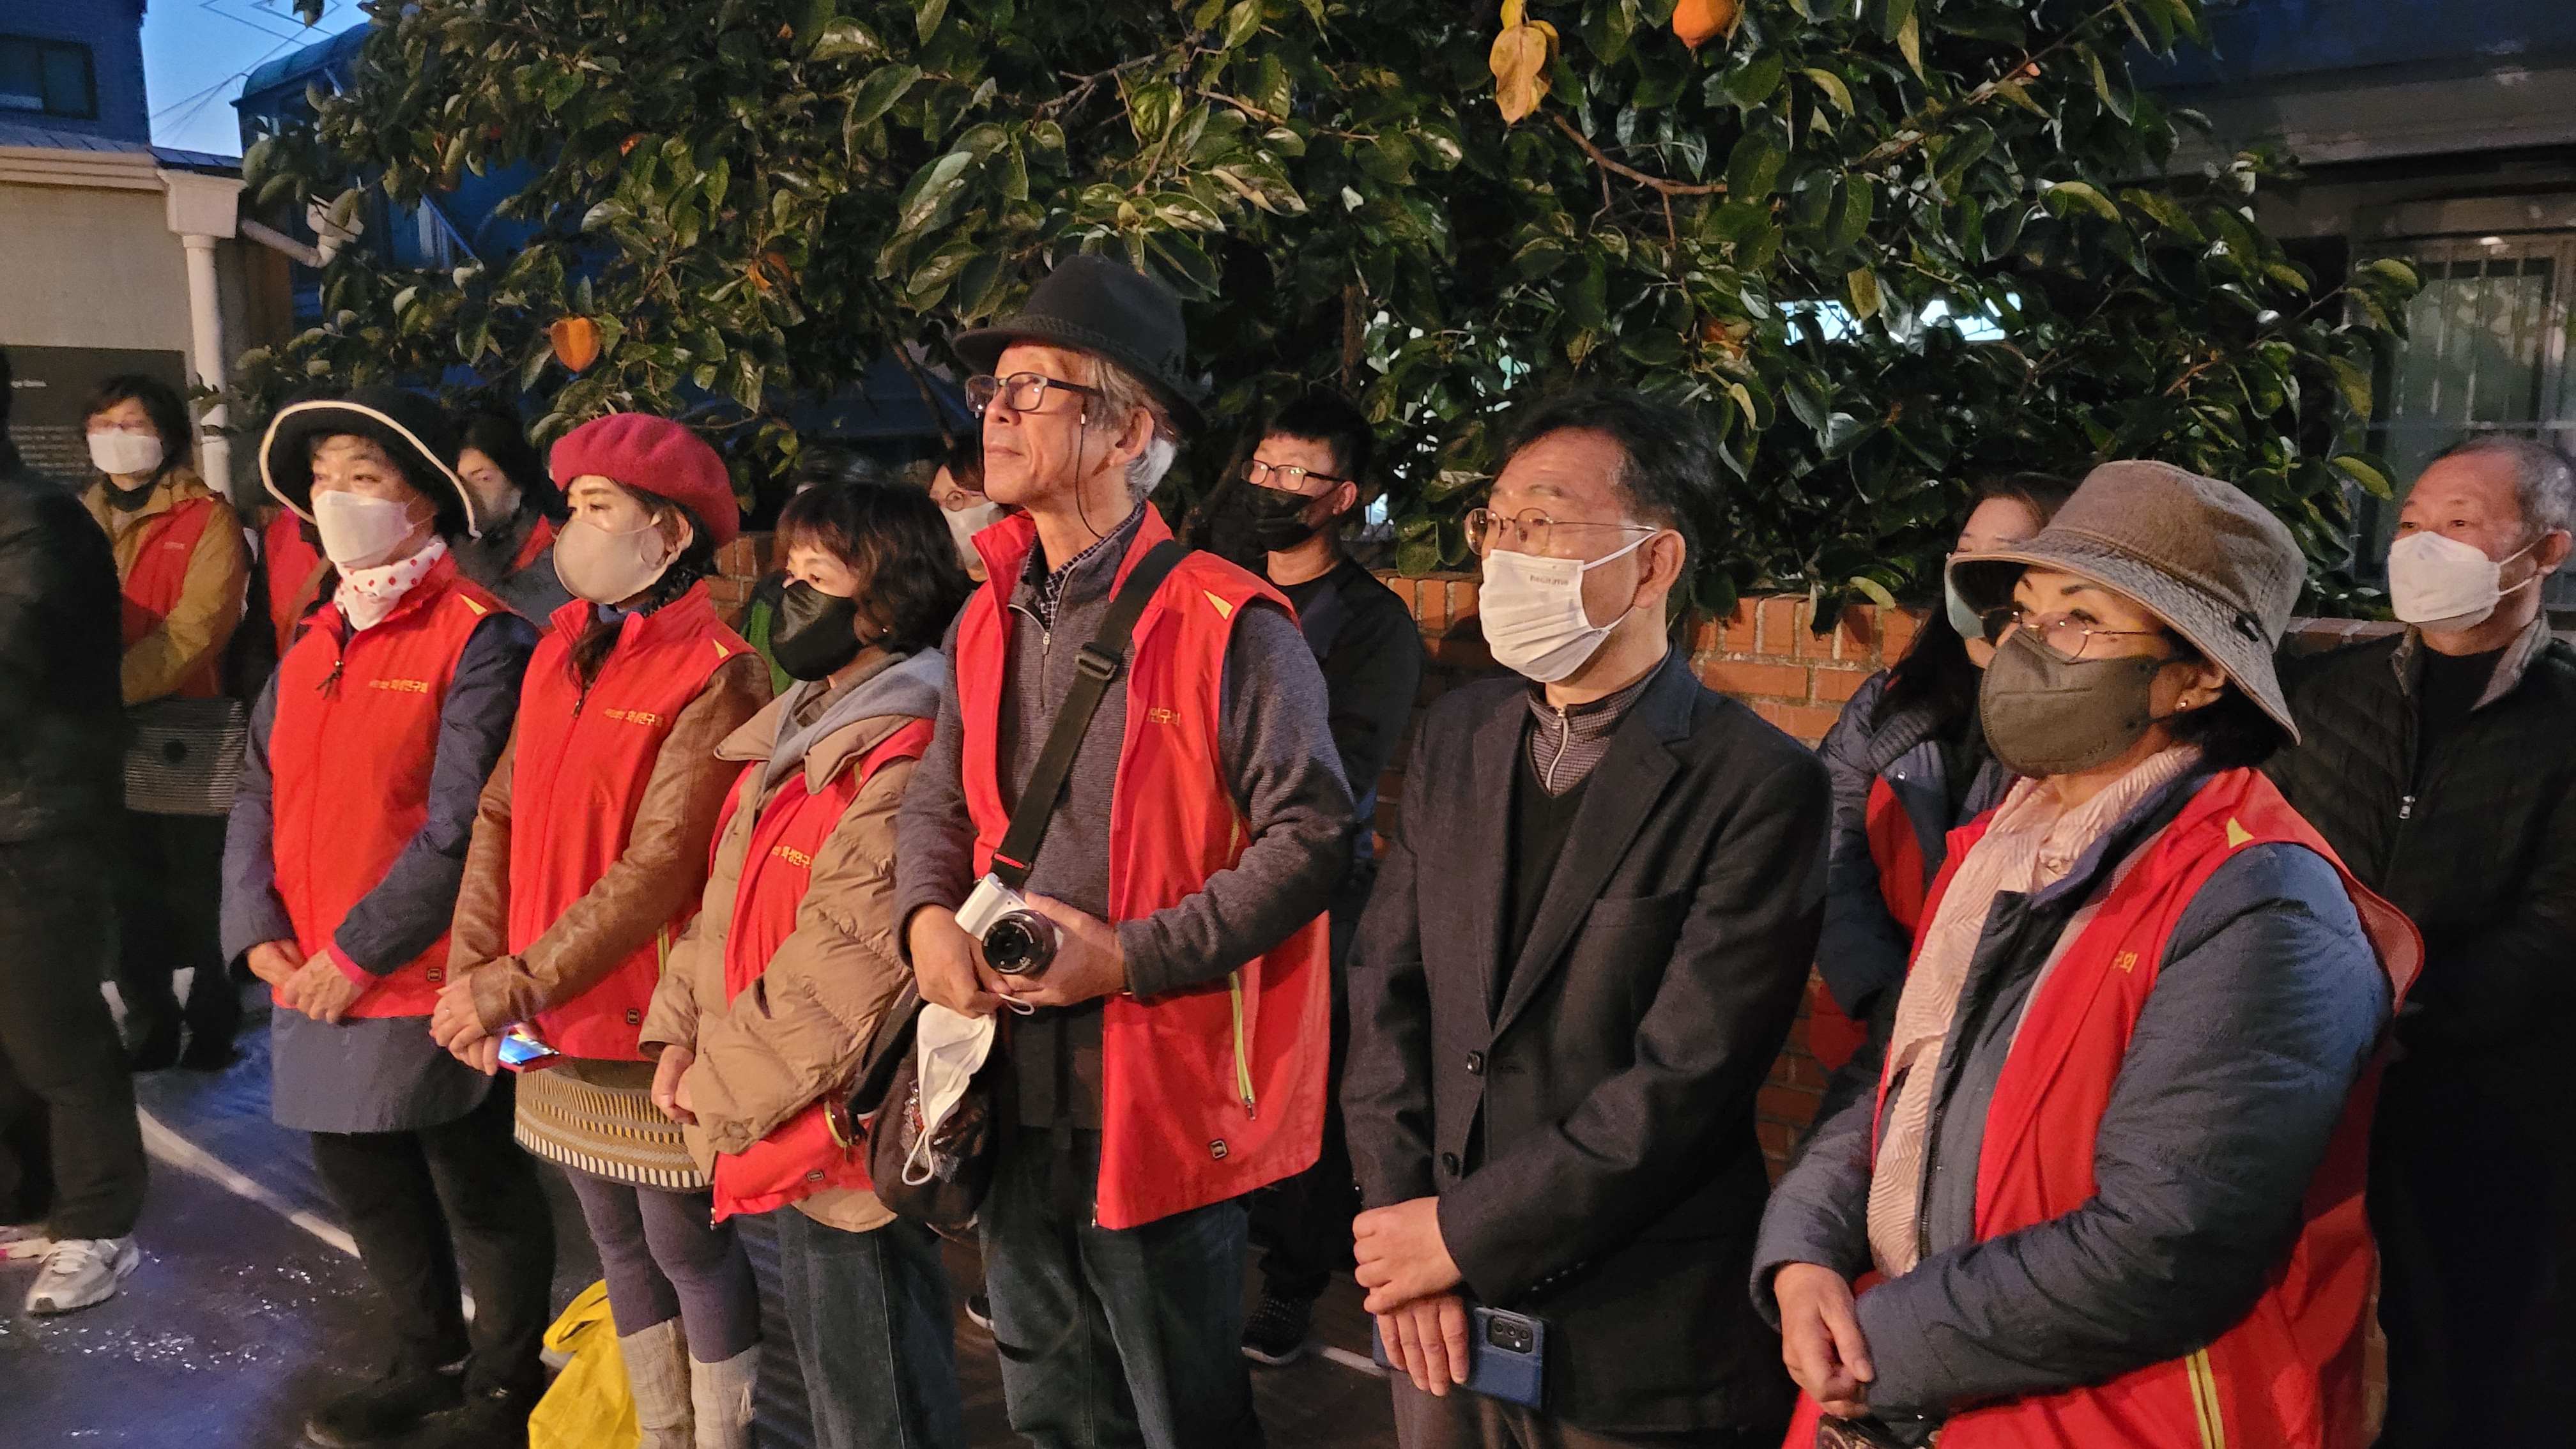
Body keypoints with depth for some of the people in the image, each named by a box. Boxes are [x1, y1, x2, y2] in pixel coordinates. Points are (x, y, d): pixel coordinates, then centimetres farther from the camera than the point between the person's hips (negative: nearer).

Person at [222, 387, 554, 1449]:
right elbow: (260, 795, 11)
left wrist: (360, 953, -17)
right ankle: (425, 1363, 41)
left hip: (430, 989, -8)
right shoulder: (315, 642, 11)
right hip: (314, 989, 8)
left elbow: (461, 826, -20)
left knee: (479, 1195, 8)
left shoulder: (479, 638, -14)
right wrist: (260, 930, -3)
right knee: (365, 1183, 21)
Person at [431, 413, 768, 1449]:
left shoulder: (713, 672, -16)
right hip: (561, 1033, 7)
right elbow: (502, 813, 5)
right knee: (624, 1256, 19)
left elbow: (658, 865, -21)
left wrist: (518, 983, -20)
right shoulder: (561, 648, 7)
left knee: (692, 1255, 6)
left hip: (656, 1038, -7)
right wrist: (473, 971, -5)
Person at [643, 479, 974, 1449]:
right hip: (786, 1124, 9)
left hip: (851, 1134, -9)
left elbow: (861, 957, -25)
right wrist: (681, 1032, 2)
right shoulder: (798, 729, 10)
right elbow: (730, 903, 14)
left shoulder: (908, 754, -21)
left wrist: (727, 1079, -15)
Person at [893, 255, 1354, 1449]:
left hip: (1162, 1108, -7)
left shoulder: (1227, 624, -14)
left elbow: (1311, 836, -16)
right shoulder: (991, 619, 8)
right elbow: (939, 801, 18)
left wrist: (1131, 958, -20)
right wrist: (928, 913, -3)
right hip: (1014, 1101, 7)